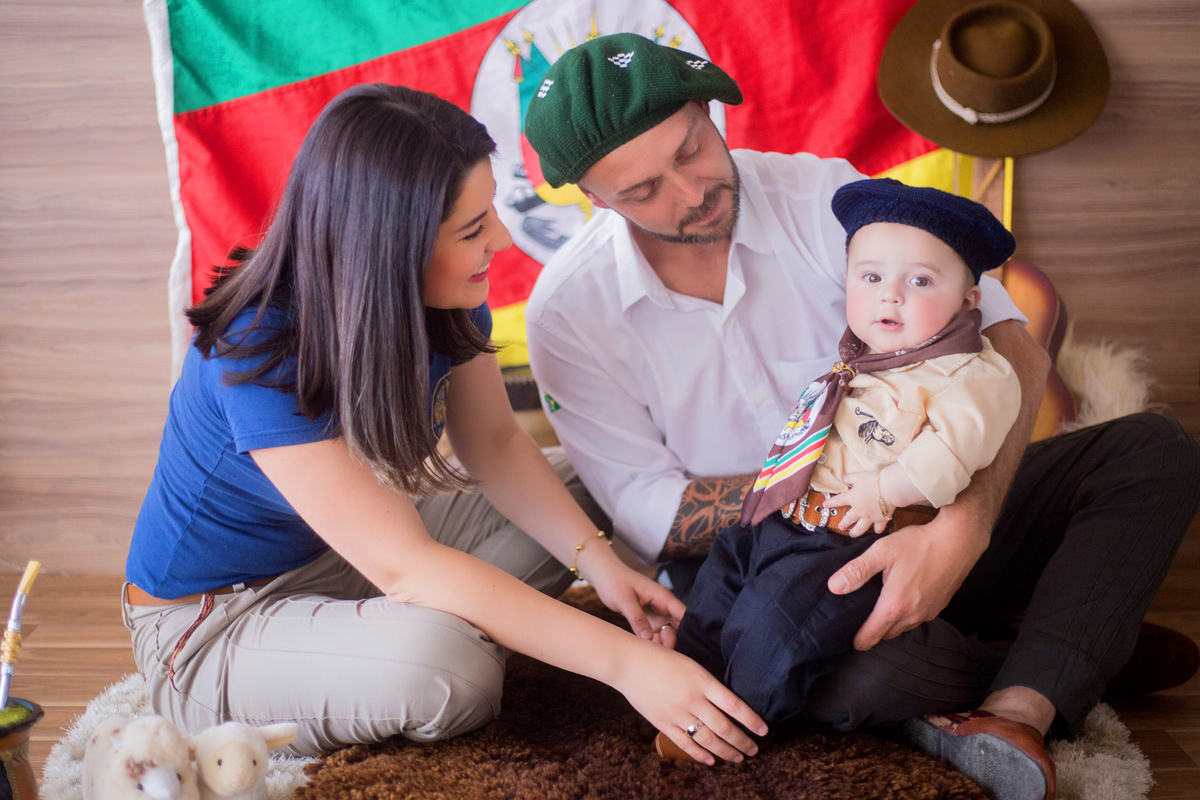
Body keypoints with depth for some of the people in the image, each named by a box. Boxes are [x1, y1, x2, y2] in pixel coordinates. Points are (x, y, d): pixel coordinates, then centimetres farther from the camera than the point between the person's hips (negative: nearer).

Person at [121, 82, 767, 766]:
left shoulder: (445, 299, -13)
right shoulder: (261, 355, -34)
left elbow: (495, 444, -1)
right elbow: (405, 567, -37)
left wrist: (598, 560, -19)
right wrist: (624, 662, -39)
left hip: (346, 552, 8)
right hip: (209, 626, -7)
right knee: (442, 665, -36)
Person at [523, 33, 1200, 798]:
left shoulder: (822, 197, -8)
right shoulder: (569, 312, -8)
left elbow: (1014, 350, -15)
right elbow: (651, 512, -9)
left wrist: (960, 527, -33)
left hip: (915, 525, 3)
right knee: (865, 673, -37)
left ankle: (1014, 716, -30)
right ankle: (1093, 652, -7)